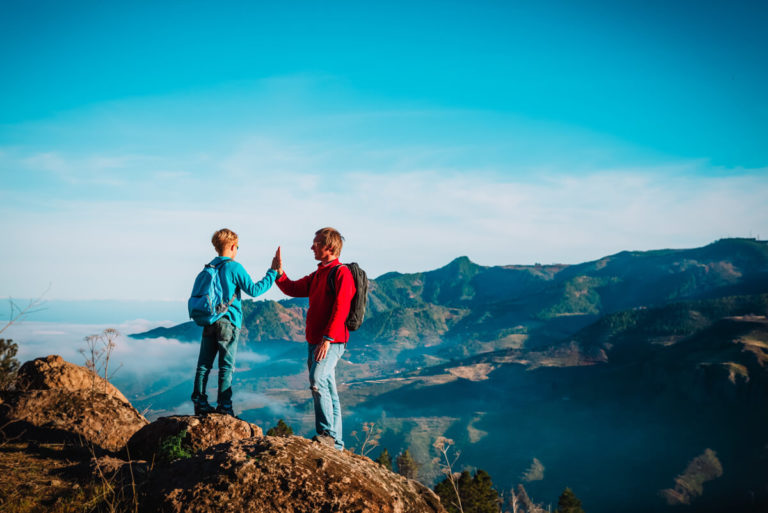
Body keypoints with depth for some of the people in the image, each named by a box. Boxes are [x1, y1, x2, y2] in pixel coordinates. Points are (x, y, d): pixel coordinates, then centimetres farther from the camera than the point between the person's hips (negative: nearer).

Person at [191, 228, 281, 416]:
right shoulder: (234, 267, -9)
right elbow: (253, 290, -11)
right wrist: (273, 272, -7)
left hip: (209, 321, 6)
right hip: (228, 323, -6)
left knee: (204, 365, 8)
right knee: (226, 367, 0)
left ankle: (199, 402, 12)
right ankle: (224, 406, 3)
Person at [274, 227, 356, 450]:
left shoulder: (342, 273, -9)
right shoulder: (318, 274, 20)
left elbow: (340, 309, -18)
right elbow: (293, 289, 24)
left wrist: (327, 339, -24)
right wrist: (279, 272, 8)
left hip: (332, 342, -9)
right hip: (315, 341, 9)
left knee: (317, 381, -23)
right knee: (328, 391, 11)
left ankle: (328, 434, -17)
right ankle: (335, 442, 17)